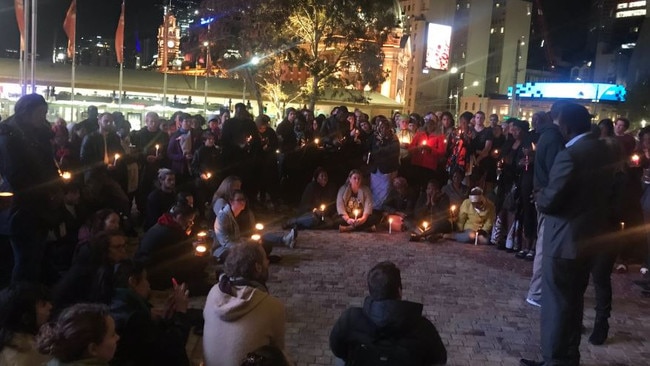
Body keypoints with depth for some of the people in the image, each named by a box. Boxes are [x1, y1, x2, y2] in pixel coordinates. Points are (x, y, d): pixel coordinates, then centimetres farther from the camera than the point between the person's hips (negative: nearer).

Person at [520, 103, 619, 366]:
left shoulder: (570, 155, -23)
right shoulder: (605, 151, 6)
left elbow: (549, 202, -22)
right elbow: (608, 191, 16)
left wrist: (539, 195, -2)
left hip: (566, 240, -9)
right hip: (590, 236, 9)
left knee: (556, 302, 3)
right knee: (573, 300, 20)